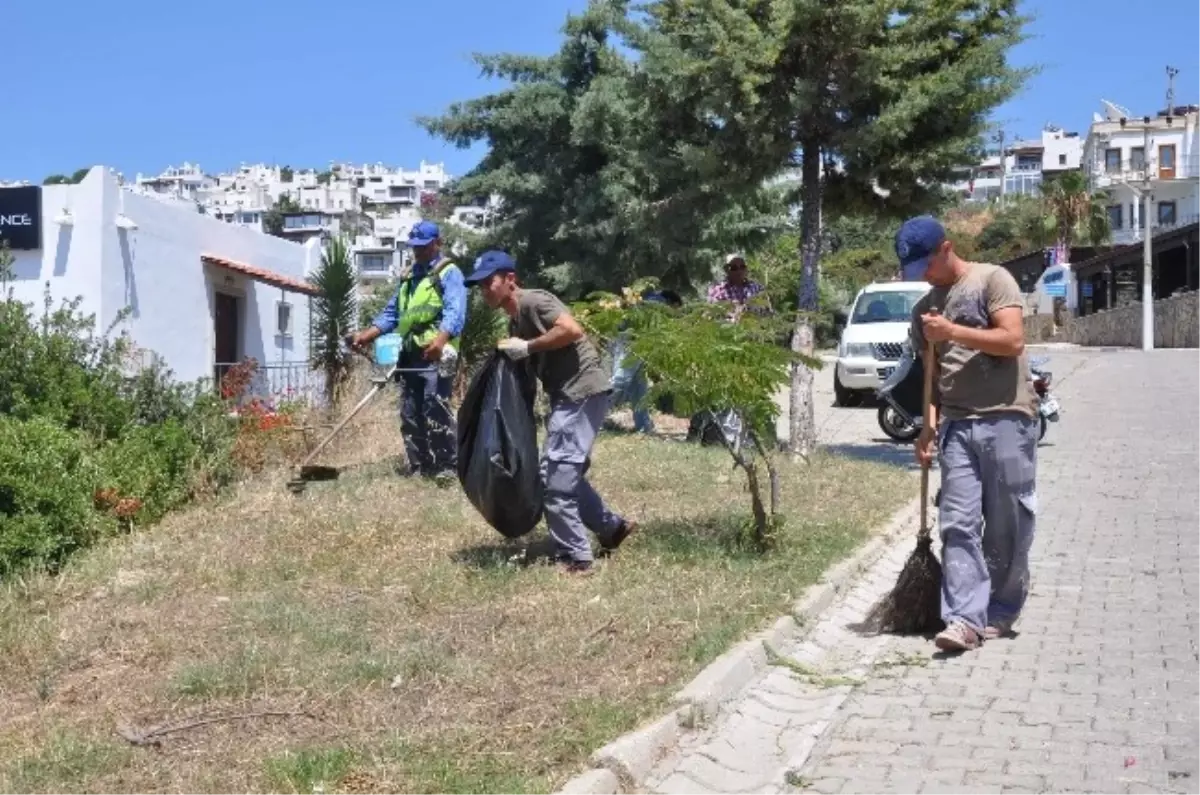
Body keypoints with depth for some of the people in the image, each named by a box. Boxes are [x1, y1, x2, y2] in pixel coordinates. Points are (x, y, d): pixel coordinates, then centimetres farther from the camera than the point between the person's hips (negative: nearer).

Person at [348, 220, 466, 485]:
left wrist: (440, 339, -36)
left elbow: (455, 312, -18)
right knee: (410, 415, 8)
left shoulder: (449, 273, -1)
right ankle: (419, 468, 14)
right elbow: (392, 314, 26)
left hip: (435, 356, -8)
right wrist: (367, 334, 11)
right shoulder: (408, 276, 24)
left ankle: (446, 468, -11)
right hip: (410, 355, 8)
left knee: (436, 412, -14)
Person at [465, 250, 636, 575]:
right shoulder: (515, 322, 18)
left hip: (582, 391, -10)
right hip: (568, 395, 10)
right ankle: (612, 527, 29)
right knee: (565, 472, 17)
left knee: (556, 475, -8)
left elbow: (573, 330, -25)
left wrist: (526, 347, -18)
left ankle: (575, 559, -1)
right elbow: (527, 369, 19)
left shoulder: (533, 301, -11)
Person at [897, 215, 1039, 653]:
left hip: (1006, 419, -5)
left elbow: (1013, 340, -10)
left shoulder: (992, 279, 1)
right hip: (956, 426, 5)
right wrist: (929, 424, 8)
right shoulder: (924, 310, 19)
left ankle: (1001, 611, 16)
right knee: (958, 525, -4)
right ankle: (965, 617, -6)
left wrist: (953, 331, -13)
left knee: (1008, 527, 2)